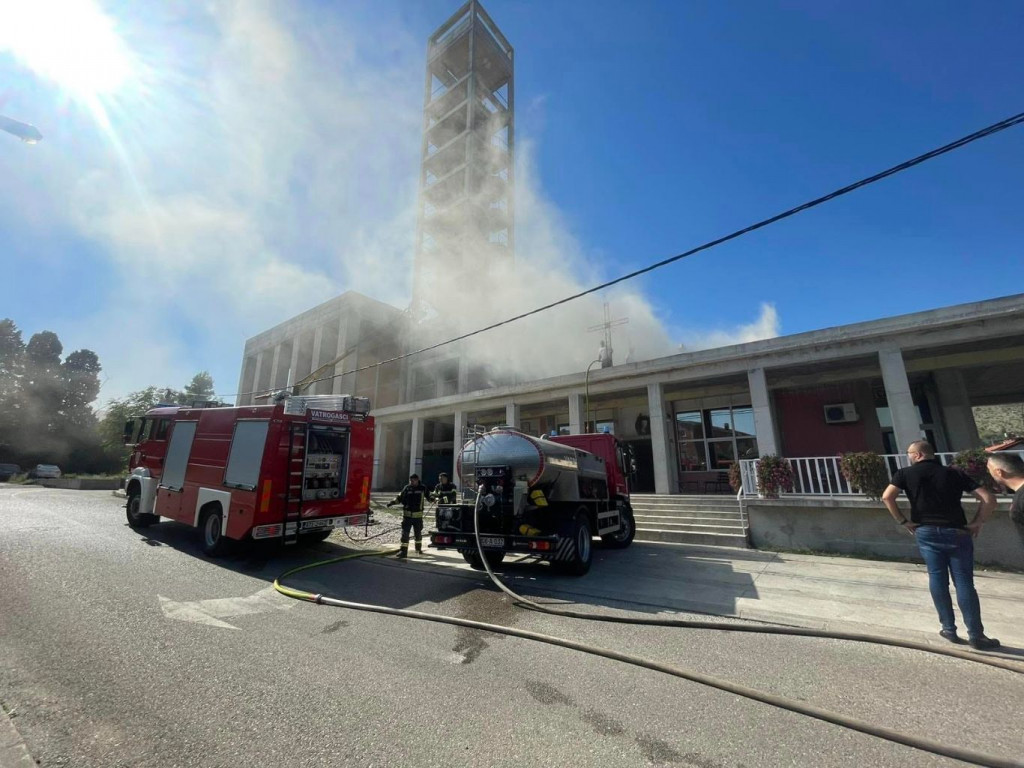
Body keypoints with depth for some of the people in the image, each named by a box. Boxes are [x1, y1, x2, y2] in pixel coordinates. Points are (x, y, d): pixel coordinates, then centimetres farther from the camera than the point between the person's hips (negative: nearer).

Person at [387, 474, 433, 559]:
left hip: (418, 515, 0)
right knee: (405, 533, -6)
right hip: (407, 515, 0)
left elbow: (428, 496, 10)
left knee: (418, 533, 15)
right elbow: (399, 497, 6)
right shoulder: (407, 488, -1)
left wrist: (431, 498, -11)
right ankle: (403, 551, 0)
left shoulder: (422, 488, -2)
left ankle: (419, 548, 37)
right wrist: (392, 502, -7)